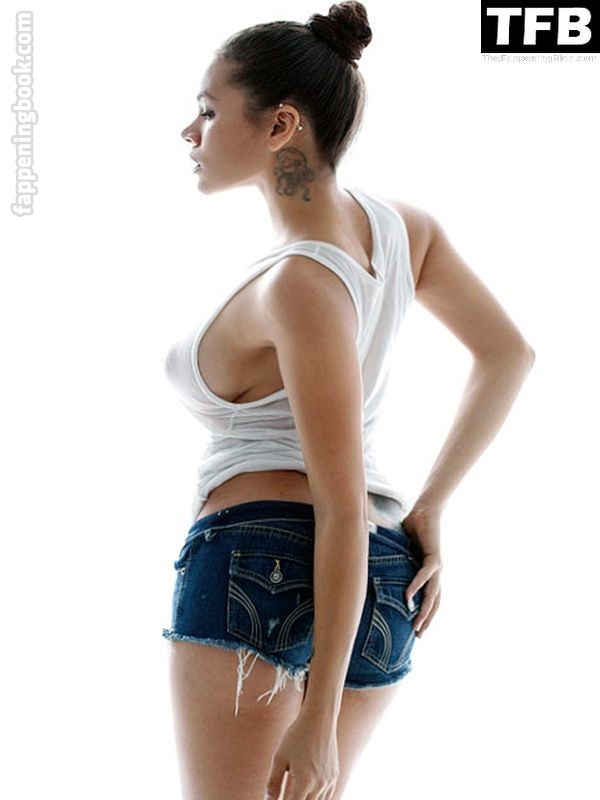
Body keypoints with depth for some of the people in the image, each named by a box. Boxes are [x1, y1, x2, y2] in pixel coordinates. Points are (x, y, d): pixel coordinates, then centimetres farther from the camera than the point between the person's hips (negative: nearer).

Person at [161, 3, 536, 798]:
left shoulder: (304, 284, -17)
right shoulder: (397, 221, 6)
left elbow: (344, 507, -18)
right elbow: (510, 354, 16)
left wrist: (319, 721, -16)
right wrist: (429, 509, 15)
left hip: (260, 564, -9)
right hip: (383, 590, 9)